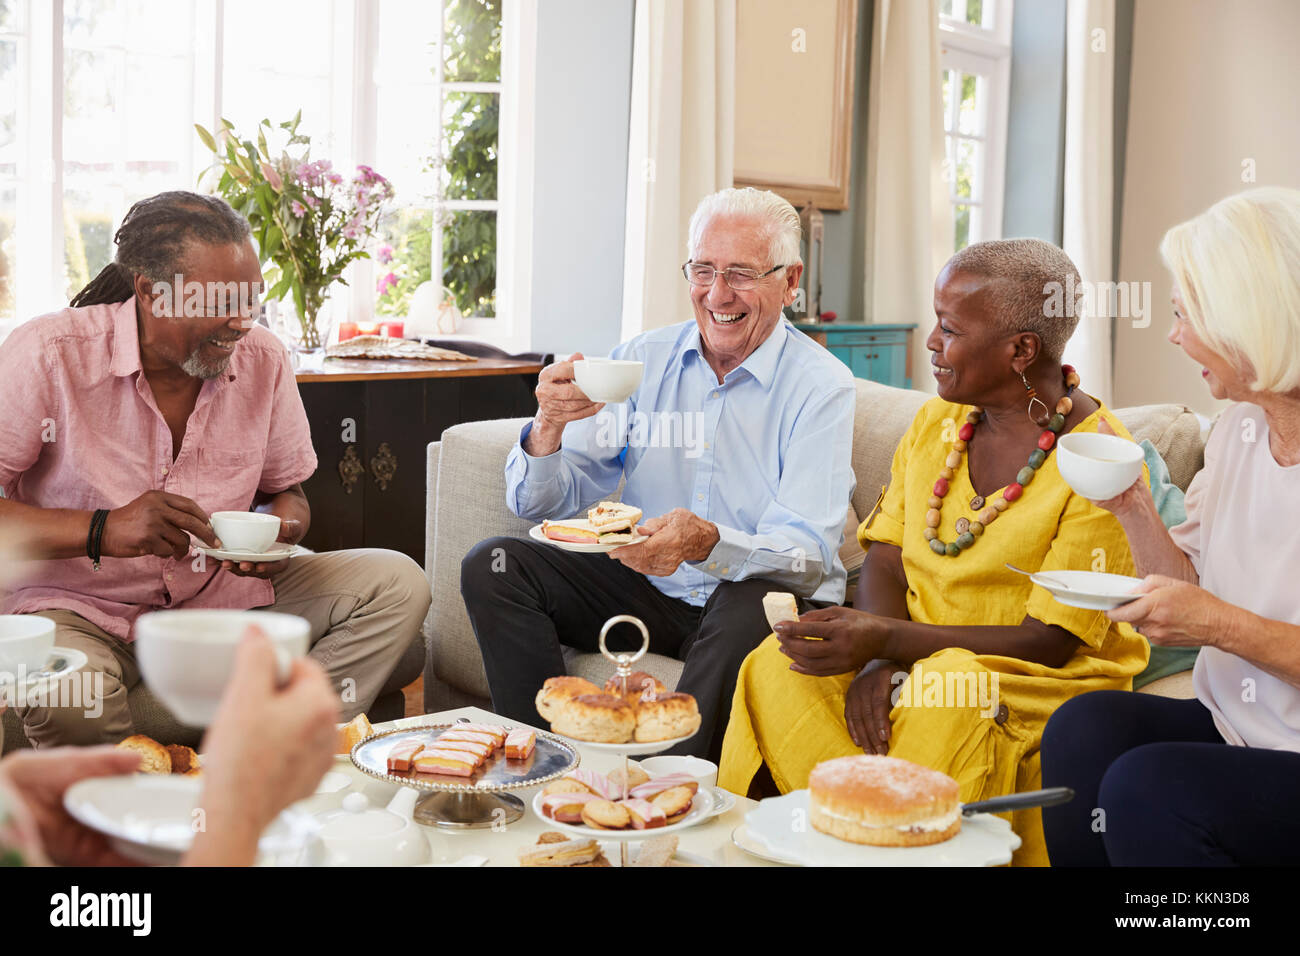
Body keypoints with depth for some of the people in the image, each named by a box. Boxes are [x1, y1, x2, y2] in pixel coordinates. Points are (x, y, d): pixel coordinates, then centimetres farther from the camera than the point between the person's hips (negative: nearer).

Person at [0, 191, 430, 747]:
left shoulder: (263, 359, -1)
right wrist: (103, 530, -30)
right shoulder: (47, 356, -14)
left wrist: (279, 530, -11)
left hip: (219, 595, 4)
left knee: (399, 584, -13)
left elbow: (287, 490, 13)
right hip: (82, 611, -4)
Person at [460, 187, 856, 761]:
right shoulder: (640, 360, 4)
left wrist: (709, 544, -40)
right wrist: (548, 428, -21)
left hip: (766, 598, -4)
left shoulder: (822, 385, -8)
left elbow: (809, 554, -20)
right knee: (492, 566, -11)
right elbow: (541, 508, 2)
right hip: (645, 588, 4)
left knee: (752, 605, -37)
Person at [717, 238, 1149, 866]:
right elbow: (885, 560, 6)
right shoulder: (937, 422, 8)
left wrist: (890, 641, -24)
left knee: (943, 709, -38)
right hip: (917, 662, 5)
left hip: (1048, 684, -5)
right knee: (777, 672, -23)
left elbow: (1052, 642, -16)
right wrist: (877, 662, -16)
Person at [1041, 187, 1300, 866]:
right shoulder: (1237, 429, 8)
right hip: (1233, 729, 7)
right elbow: (1190, 596, 12)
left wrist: (1225, 626, -22)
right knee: (1084, 726, -17)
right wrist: (1134, 511, -1)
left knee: (1146, 786, -26)